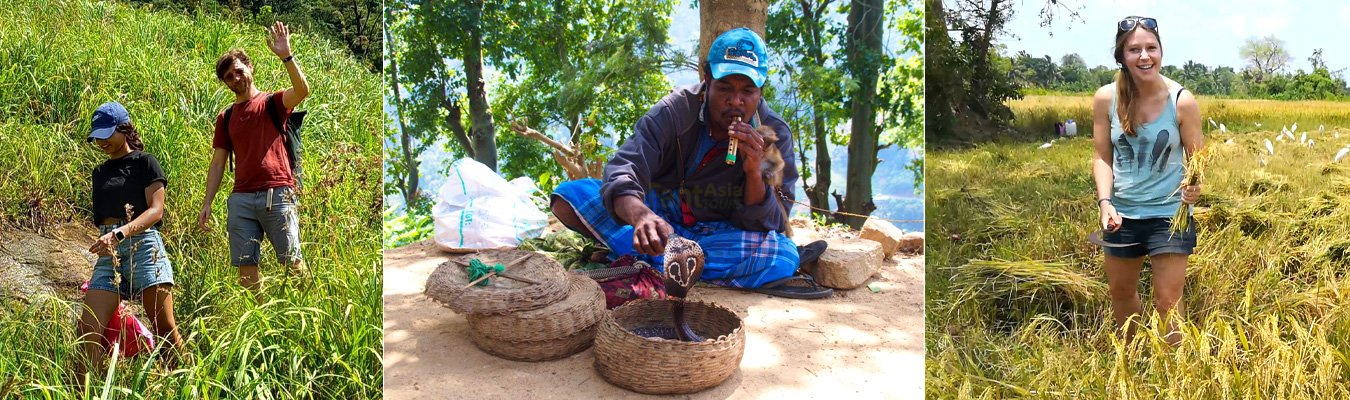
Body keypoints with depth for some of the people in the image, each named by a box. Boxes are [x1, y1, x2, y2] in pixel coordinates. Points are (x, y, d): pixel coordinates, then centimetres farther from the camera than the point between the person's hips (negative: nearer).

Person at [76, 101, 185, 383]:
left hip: (142, 245, -5)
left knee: (165, 329, -7)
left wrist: (119, 233, -19)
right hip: (109, 254, 5)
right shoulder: (100, 172, 23)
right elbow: (101, 217, 24)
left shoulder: (144, 162, 5)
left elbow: (156, 210, -6)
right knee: (89, 330, -9)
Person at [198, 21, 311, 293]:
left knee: (292, 262, -5)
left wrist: (286, 56, -24)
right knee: (245, 266, 1)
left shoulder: (272, 103, 7)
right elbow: (218, 162, 16)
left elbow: (302, 90, -15)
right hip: (241, 198, 4)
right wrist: (207, 203, 9)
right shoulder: (225, 118, 18)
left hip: (277, 194, -4)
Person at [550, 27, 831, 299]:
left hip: (719, 234, 0)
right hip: (661, 222, 0)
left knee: (783, 254, -32)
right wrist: (640, 215, -50)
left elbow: (771, 224, -11)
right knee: (569, 196, -22)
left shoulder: (775, 134, -11)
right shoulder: (674, 112, -14)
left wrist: (754, 172, -30)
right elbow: (623, 170, -27)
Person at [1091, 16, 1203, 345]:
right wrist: (1105, 201, -17)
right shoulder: (1106, 99, -8)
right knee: (1121, 293, 21)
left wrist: (1195, 185, -27)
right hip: (1122, 214, 4)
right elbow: (1102, 156, -2)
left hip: (1170, 215, -3)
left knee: (1167, 300, -1)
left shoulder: (1182, 101, -13)